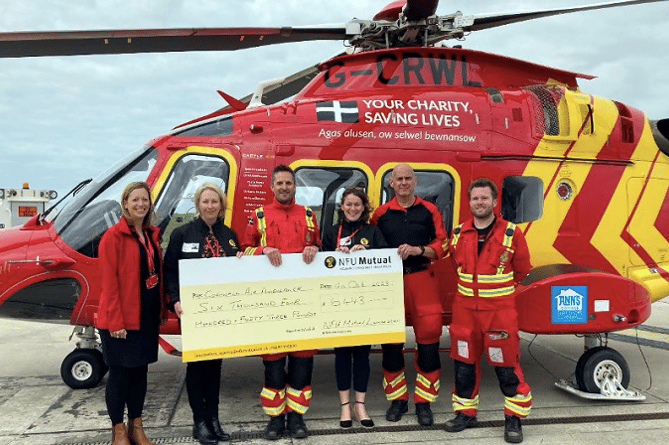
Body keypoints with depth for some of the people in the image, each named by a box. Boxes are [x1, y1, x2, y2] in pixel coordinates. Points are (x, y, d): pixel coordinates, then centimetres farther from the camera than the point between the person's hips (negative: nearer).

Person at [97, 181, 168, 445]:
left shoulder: (151, 235, 10)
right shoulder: (113, 236, -10)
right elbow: (109, 282, -14)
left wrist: (162, 310, 11)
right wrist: (115, 321, -16)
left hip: (147, 316, 7)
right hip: (121, 320, -6)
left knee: (140, 369, 13)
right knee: (120, 372, 4)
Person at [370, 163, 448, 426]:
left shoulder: (429, 211, 8)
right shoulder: (381, 213, 9)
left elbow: (442, 245, 4)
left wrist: (417, 250, -11)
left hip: (422, 280, 0)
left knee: (428, 338, -3)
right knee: (390, 341, 4)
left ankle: (424, 402, 10)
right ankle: (397, 399, 19)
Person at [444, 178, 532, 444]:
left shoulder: (511, 233, -6)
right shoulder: (459, 234, 4)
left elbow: (521, 270, 4)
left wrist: (496, 287, 10)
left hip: (499, 309, -4)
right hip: (465, 308, 4)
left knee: (506, 363, 1)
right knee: (464, 361, 11)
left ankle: (513, 418, 16)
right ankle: (465, 412, 26)